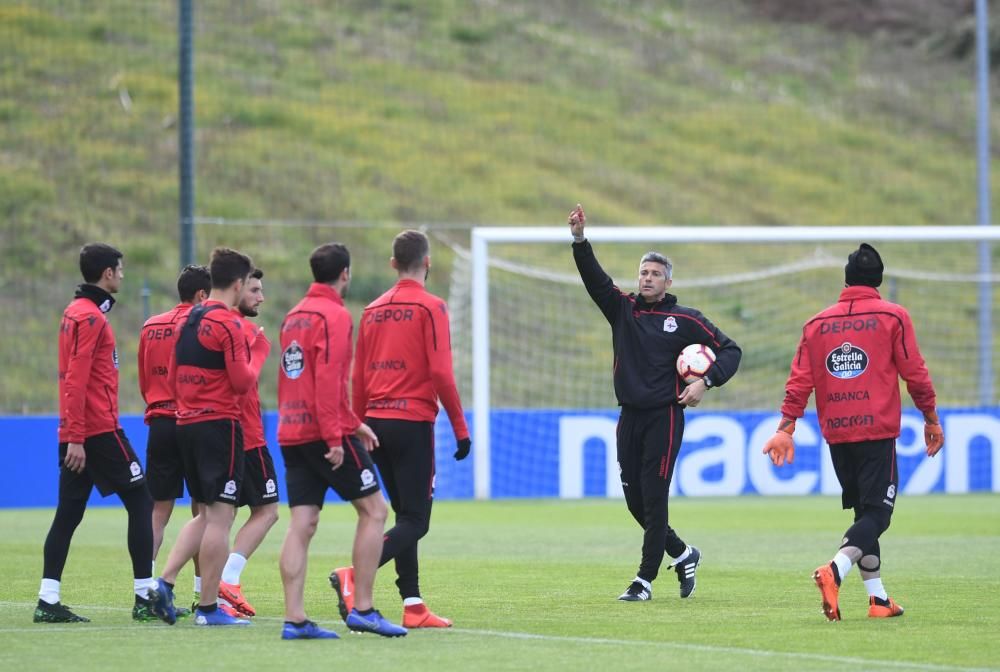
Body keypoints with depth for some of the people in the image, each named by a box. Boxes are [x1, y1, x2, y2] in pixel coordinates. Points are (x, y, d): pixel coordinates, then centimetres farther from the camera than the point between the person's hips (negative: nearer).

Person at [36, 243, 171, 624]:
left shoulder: (77, 312, 17)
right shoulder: (91, 317, -12)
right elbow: (77, 380, -18)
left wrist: (73, 436, 18)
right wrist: (76, 438, -21)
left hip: (78, 434, 9)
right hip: (98, 431, -9)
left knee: (68, 514, 5)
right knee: (140, 500, -3)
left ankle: (48, 601, 1)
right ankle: (145, 594, -4)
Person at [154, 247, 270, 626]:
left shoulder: (189, 321, 13)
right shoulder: (228, 324, -12)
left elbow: (173, 377, 18)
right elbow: (243, 381, -14)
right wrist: (259, 352, 1)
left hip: (186, 424, 8)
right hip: (220, 424, -8)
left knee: (206, 513, 17)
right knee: (220, 516, -4)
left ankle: (165, 582, 4)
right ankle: (209, 607, -5)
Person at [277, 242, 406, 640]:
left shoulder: (294, 316, 17)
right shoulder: (334, 315, -9)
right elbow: (328, 379, -19)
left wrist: (353, 424, 27)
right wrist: (334, 437, -21)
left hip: (292, 432, 8)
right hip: (324, 431, -8)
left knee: (302, 524, 4)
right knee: (373, 509, 2)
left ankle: (294, 619, -4)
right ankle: (362, 609, -2)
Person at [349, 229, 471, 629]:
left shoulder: (373, 310, 12)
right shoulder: (430, 307, -6)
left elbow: (358, 377, 14)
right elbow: (441, 373, -12)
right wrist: (460, 428, -7)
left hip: (377, 420, 6)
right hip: (413, 422, -6)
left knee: (405, 514, 14)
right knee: (415, 521, -6)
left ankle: (413, 606, 11)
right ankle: (357, 574, -28)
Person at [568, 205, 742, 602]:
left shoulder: (684, 319, 0)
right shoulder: (623, 309, 10)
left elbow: (729, 350, 3)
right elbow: (594, 278, -3)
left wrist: (705, 382, -12)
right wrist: (579, 240, -18)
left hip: (665, 417, -5)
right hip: (630, 417, 5)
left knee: (653, 499, -7)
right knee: (634, 499, 7)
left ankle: (645, 579, -4)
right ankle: (682, 554, 27)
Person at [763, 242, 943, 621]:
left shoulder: (817, 324, 9)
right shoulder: (893, 317, -1)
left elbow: (799, 380, 5)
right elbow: (915, 374, -2)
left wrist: (786, 428, 6)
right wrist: (931, 419, 8)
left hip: (836, 434, 5)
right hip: (877, 430, -4)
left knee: (864, 514, 14)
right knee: (877, 514, -6)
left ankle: (878, 599, 12)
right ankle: (835, 571, -32)